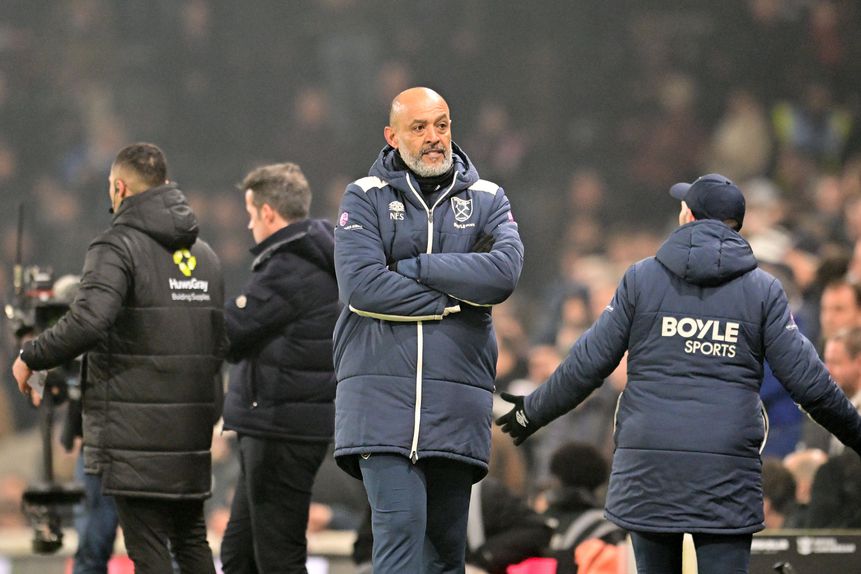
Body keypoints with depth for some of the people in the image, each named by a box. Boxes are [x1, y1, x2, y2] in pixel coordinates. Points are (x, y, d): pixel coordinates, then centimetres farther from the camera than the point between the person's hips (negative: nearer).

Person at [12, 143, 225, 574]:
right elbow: (221, 340, 18)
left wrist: (31, 357, -10)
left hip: (136, 429, -7)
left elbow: (88, 321, -24)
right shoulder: (203, 252, 16)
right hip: (192, 426, 7)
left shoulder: (117, 247, -9)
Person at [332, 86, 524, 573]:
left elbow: (504, 271, -9)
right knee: (400, 525, -16)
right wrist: (454, 299, -7)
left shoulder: (487, 200, 11)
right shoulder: (366, 198, 5)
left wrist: (411, 268, -9)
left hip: (457, 400, 3)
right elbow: (360, 284, -11)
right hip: (381, 398, -3)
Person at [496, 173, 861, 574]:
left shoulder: (641, 278, 4)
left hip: (648, 467, 1)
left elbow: (586, 365, 4)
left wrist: (533, 412, 19)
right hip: (727, 474, -1)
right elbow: (808, 380, 2)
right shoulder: (763, 290, 4)